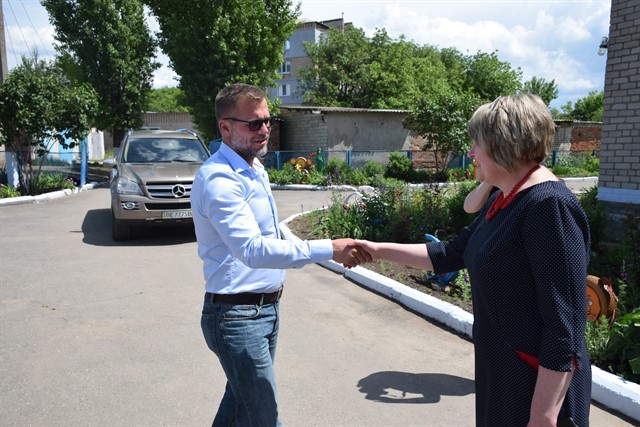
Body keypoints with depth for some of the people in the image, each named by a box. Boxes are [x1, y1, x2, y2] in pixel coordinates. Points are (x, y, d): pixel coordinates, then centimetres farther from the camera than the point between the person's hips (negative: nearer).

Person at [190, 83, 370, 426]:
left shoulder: (254, 169, 10)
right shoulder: (219, 179, -21)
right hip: (237, 316, -9)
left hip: (266, 308, 9)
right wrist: (328, 250, -34)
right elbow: (254, 249, -32)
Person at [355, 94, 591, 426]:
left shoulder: (549, 206, -23)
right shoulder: (503, 199, 6)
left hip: (539, 383, -9)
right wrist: (380, 251, 12)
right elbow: (451, 254, 14)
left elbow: (565, 325, -25)